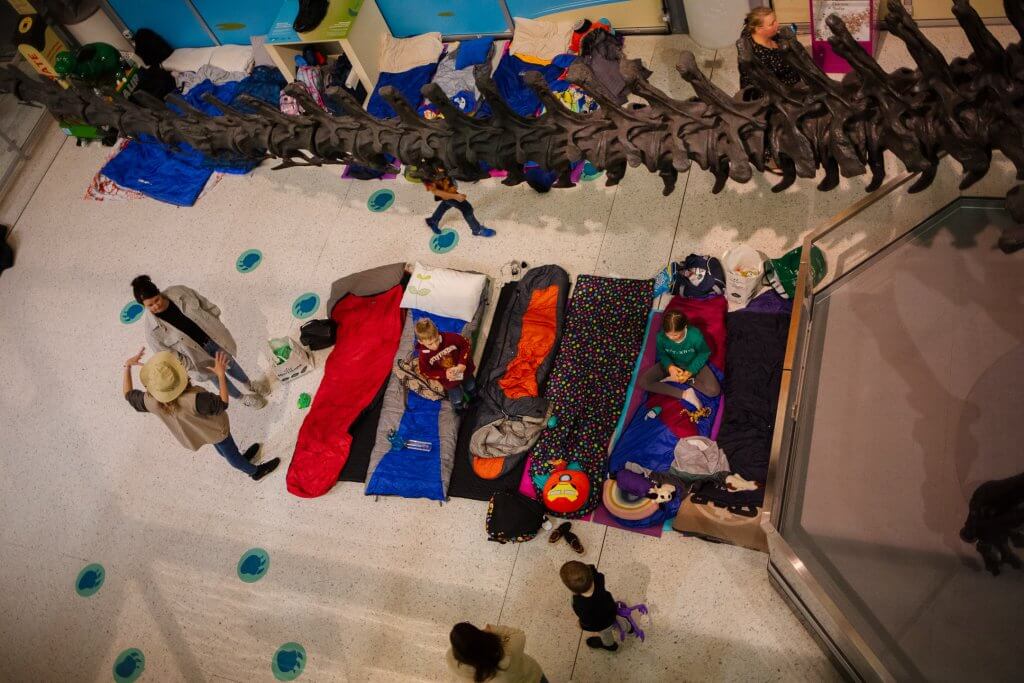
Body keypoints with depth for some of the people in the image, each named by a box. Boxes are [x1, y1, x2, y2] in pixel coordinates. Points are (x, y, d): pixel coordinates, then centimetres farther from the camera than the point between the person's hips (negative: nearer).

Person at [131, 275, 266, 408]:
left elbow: (206, 306, -6)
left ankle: (248, 383, 60)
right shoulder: (153, 329, -28)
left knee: (229, 363, 29)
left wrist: (217, 328, -4)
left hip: (213, 338, 2)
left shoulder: (179, 292, -22)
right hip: (198, 353, -2)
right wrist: (192, 366, -16)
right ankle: (242, 398, 50)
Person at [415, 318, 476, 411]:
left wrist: (462, 363, -25)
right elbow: (426, 372, -15)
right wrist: (444, 374, -27)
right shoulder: (423, 354, -28)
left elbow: (465, 344, -16)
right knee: (457, 401, 3)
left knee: (471, 388, 23)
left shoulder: (449, 337, -31)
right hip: (447, 379, -1)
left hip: (462, 369, 1)